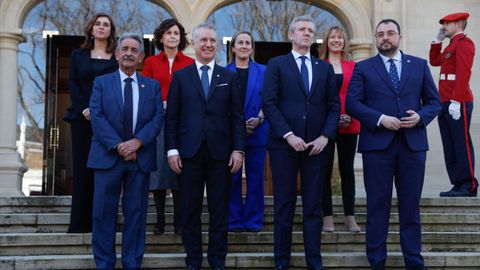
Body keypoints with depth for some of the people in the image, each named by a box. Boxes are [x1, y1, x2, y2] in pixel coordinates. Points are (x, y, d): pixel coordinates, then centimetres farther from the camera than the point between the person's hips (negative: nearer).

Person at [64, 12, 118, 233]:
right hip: (83, 118, 1)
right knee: (83, 169, 0)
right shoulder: (78, 55, 15)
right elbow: (72, 84, 5)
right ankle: (80, 222, 2)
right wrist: (84, 109, -10)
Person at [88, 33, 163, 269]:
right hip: (108, 155, -1)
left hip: (140, 157, 1)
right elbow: (96, 117, -4)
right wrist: (118, 145, -14)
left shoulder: (152, 86, 12)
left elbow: (158, 118, 2)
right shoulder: (101, 82, 7)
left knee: (136, 213, 5)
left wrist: (137, 141, -14)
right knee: (104, 212, 0)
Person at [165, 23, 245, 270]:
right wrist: (172, 150, -5)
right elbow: (172, 117, 4)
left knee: (219, 210, 5)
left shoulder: (229, 77, 10)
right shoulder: (180, 76, 8)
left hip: (220, 152, 1)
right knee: (190, 210, 5)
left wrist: (238, 149, -3)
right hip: (189, 152, 0)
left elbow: (237, 116, 5)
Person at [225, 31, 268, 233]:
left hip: (257, 132, 1)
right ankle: (234, 221, 10)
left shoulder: (263, 72, 8)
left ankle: (253, 220, 11)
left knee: (255, 176, 3)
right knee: (232, 177, 2)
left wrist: (258, 120, -14)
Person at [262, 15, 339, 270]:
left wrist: (325, 137, -6)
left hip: (317, 144, 3)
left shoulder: (325, 67, 13)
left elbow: (334, 105, 8)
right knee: (284, 205, 2)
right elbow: (269, 103, -5)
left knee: (313, 206, 6)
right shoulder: (276, 64, 4)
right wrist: (288, 135, -14)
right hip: (284, 143, -2)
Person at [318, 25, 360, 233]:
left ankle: (350, 216, 13)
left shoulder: (352, 67, 7)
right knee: (325, 170, 3)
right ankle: (327, 216, 10)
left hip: (348, 125, 1)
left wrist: (353, 116, -8)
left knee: (347, 169, 6)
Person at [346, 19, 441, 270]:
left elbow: (434, 101, 10)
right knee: (378, 205, 3)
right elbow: (352, 103, -3)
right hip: (377, 143, -1)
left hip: (413, 143, 2)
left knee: (410, 206, 6)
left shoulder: (419, 65, 12)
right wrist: (381, 119, -15)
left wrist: (420, 116, -10)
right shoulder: (363, 68, 6)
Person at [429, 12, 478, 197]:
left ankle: (468, 187, -4)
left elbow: (464, 73, -17)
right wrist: (437, 40, 21)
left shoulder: (464, 43, -8)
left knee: (462, 144, -7)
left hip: (458, 103, -9)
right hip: (445, 104, 9)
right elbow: (434, 61, 32)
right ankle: (458, 185, 11)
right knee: (449, 147, 8)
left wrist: (456, 101, -23)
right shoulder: (451, 46, 21)